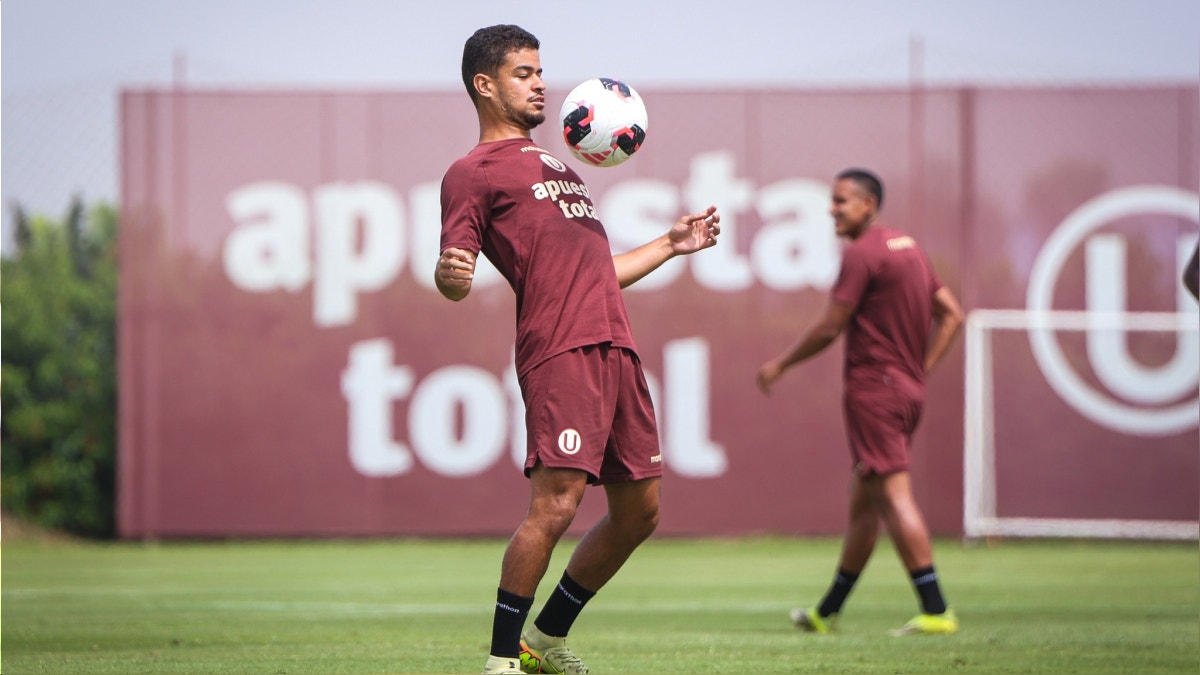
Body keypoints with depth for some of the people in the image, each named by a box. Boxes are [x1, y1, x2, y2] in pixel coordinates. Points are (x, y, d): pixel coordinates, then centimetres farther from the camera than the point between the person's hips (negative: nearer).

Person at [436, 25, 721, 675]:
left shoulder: (556, 167, 31)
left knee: (638, 511, 8)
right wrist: (448, 275, -26)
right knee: (555, 503, -18)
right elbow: (454, 277, -4)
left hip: (616, 346, 8)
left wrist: (671, 244, 33)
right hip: (560, 350, -8)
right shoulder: (473, 172, 6)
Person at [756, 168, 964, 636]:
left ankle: (935, 610, -18)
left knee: (893, 496, -12)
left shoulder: (862, 254, -12)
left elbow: (829, 328, -12)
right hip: (907, 389, 10)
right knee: (863, 503, 14)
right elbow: (951, 314, 18)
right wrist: (920, 370, 15)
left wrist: (780, 364, 1)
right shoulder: (906, 247, 16)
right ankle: (827, 612, 22)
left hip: (873, 387, -10)